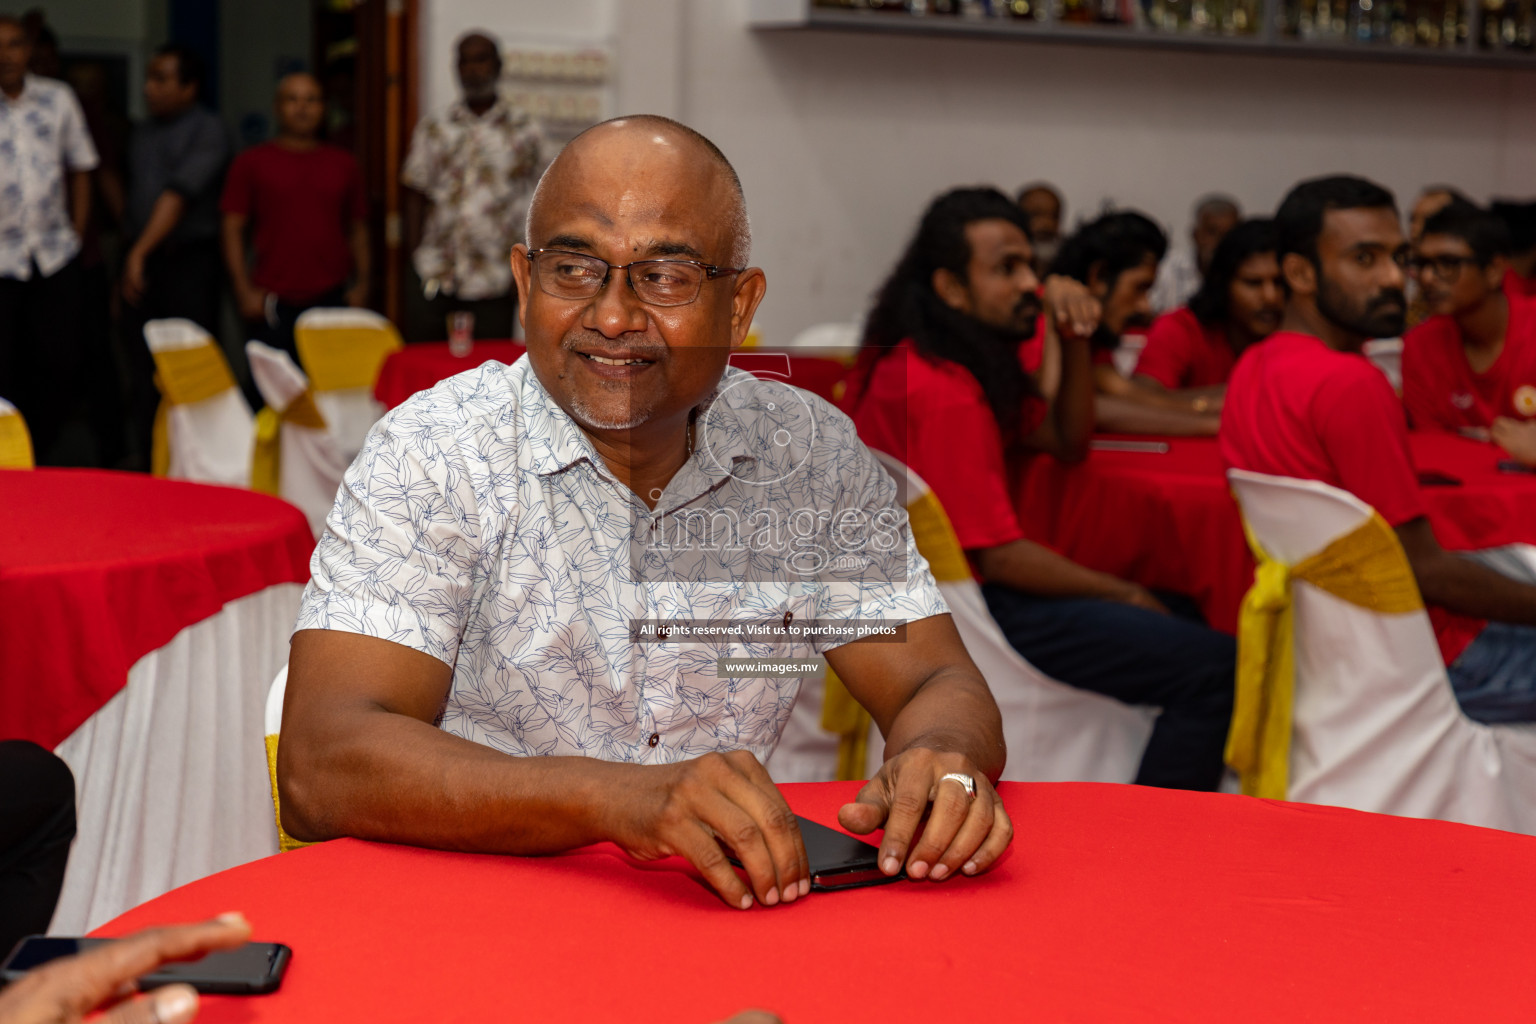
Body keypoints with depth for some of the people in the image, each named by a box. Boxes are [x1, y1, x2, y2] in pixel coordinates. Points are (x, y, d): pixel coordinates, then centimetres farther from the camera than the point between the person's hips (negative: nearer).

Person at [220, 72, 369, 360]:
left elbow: (358, 229, 18)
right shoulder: (251, 163, 6)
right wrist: (245, 290, -5)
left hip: (332, 302, 2)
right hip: (274, 302, -2)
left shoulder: (343, 164, 14)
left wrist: (361, 285, 7)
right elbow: (233, 229, 4)